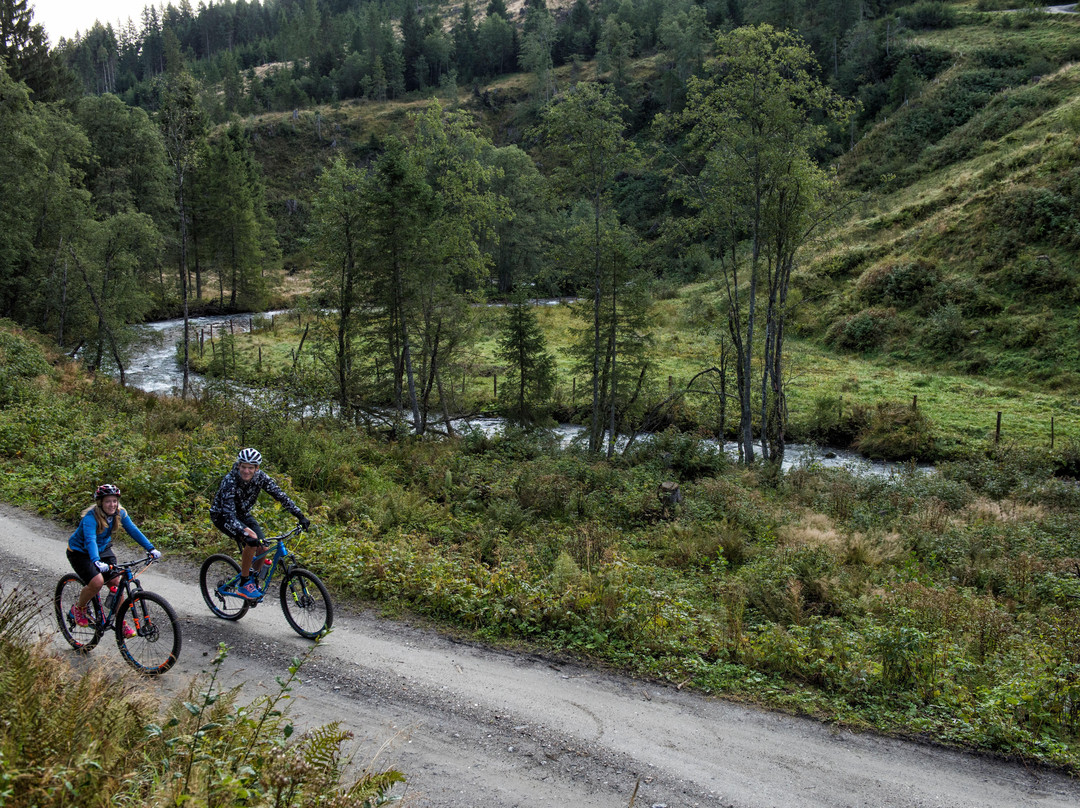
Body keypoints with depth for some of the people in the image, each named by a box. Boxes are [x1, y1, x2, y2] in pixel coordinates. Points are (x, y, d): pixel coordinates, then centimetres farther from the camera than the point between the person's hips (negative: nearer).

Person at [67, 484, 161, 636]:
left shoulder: (119, 513, -14)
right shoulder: (91, 517, -31)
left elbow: (133, 531, -17)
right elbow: (90, 540, -44)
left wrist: (151, 549, -27)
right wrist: (96, 561, -59)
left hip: (103, 550, 5)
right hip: (80, 552, -5)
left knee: (116, 583, -6)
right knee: (97, 582, -25)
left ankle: (122, 623, 6)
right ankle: (78, 609, 4)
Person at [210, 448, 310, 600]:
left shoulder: (260, 477, -19)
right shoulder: (230, 481, -33)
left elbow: (280, 495, -16)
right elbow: (229, 515, -39)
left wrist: (300, 516, -24)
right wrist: (245, 534, -53)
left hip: (243, 514, 5)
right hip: (222, 516, -5)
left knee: (263, 548, -11)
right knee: (251, 542, -29)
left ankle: (254, 580, 16)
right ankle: (244, 585, -14)